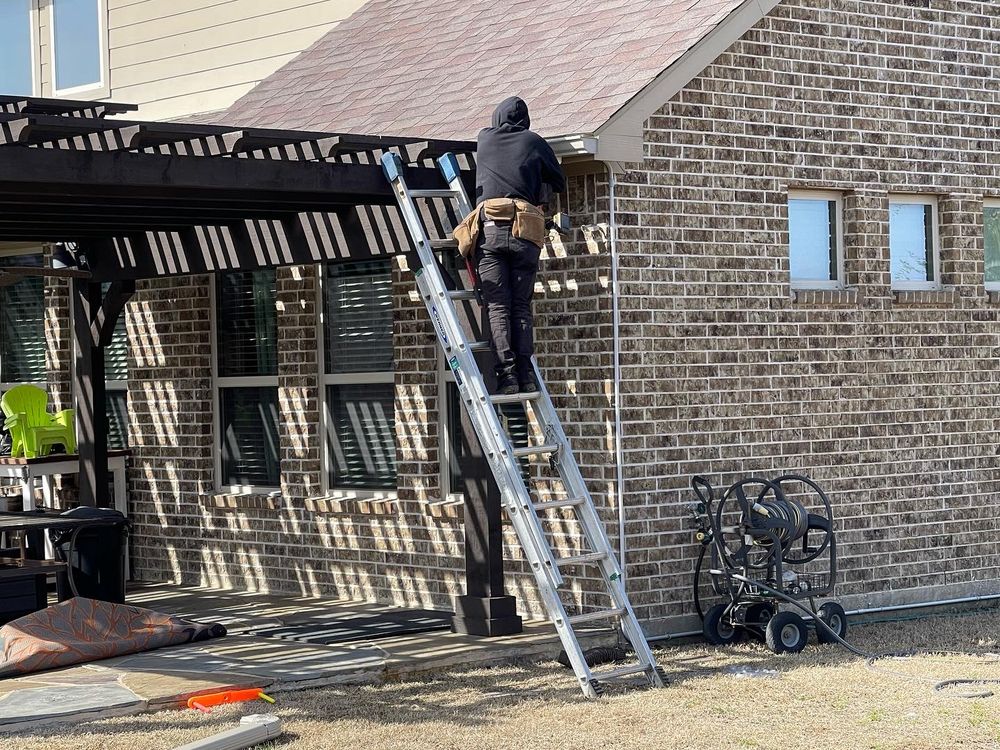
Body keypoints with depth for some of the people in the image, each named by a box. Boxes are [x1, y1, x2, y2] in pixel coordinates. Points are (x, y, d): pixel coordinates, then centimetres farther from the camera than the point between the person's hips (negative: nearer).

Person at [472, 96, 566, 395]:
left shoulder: (484, 139, 18)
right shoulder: (534, 142, 14)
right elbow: (558, 183, 18)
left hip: (490, 227, 0)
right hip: (526, 232, 0)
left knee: (498, 306, -4)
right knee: (521, 305, 6)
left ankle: (506, 373, -15)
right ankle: (526, 374, -5)